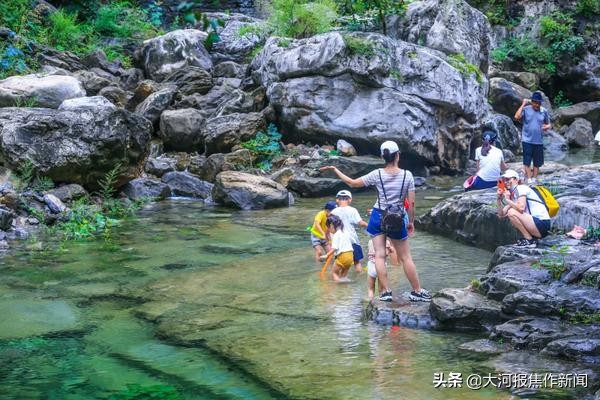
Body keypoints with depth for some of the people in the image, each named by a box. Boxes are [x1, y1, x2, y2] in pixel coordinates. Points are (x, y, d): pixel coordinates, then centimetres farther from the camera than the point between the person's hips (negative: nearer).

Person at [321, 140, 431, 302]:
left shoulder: (377, 174, -7)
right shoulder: (407, 175, -8)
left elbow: (352, 183, 0)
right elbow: (411, 202, -7)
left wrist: (334, 169, 10)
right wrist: (411, 222, 7)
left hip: (378, 217, 0)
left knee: (379, 255, 2)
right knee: (406, 257, 8)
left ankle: (386, 292, -2)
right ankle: (417, 291, 14)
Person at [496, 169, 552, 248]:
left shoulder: (521, 188, -6)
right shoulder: (512, 195, 19)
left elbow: (521, 208, -23)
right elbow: (501, 214, 16)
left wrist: (507, 200, -10)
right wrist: (499, 198, 6)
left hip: (542, 224, -9)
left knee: (512, 212, -19)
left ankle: (529, 240, -10)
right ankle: (530, 238, 9)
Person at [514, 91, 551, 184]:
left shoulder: (544, 111, 5)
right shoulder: (526, 109, -6)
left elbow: (548, 124, 16)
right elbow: (517, 117, -23)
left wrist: (547, 127, -8)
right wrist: (523, 104, -18)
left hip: (539, 141, 4)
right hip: (527, 140, -4)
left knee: (537, 163, 10)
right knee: (527, 162, -4)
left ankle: (534, 179, 21)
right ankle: (529, 180, 1)